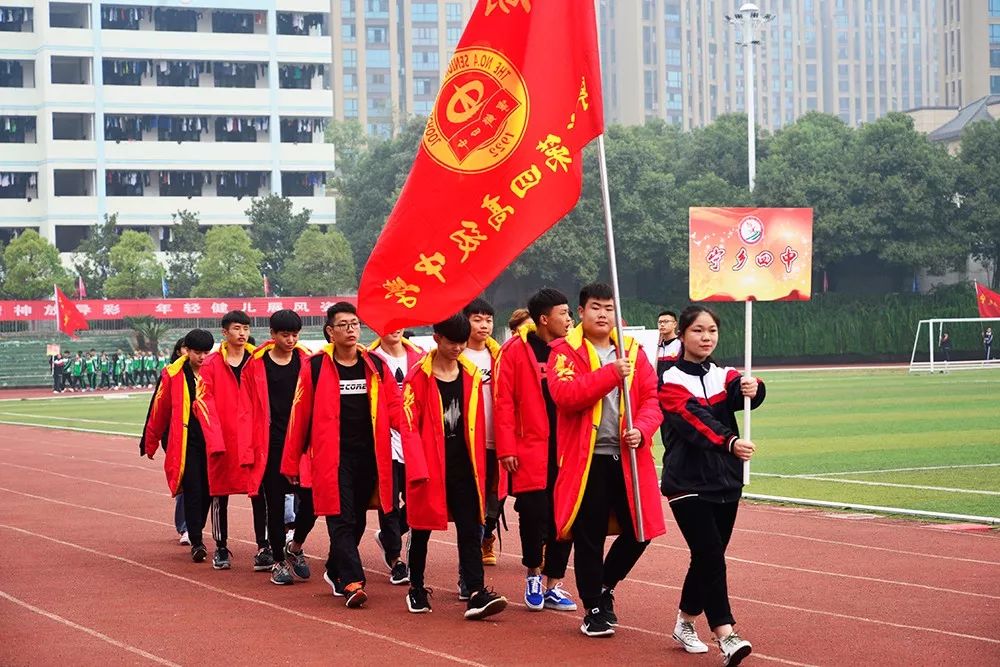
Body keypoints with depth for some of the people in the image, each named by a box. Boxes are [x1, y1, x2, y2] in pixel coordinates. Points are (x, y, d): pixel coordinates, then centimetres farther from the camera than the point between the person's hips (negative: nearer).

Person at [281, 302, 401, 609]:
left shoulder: (375, 365, 8)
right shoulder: (316, 366, -2)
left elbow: (393, 406, 8)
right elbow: (300, 414, 0)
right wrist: (291, 461, 0)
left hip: (369, 455, 4)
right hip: (333, 456, -4)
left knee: (357, 520, 12)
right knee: (341, 520, -10)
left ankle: (335, 571, 31)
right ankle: (352, 582, -13)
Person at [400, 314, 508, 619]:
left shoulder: (471, 375, 6)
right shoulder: (418, 377, -8)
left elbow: (477, 425, 9)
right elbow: (409, 426, -11)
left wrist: (479, 466, 6)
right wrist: (418, 469, -18)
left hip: (463, 466, 3)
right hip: (430, 466, -3)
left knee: (470, 529, -4)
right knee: (421, 528, 9)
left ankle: (476, 593, -9)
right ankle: (416, 589, 25)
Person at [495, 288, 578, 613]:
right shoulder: (515, 351, -4)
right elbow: (504, 402, -6)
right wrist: (507, 449, -11)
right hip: (531, 450, -4)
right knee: (534, 514, -6)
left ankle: (552, 586, 16)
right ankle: (533, 576, 18)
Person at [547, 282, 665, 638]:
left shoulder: (633, 351, 12)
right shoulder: (565, 351, -1)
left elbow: (652, 398, 7)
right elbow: (564, 394, -17)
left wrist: (641, 430, -12)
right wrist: (611, 374, -21)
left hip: (628, 458, 4)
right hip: (586, 459, -4)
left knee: (639, 530, 3)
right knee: (589, 537, 1)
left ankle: (605, 586, 28)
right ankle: (595, 608, 16)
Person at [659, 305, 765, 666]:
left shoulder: (725, 377, 9)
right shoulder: (671, 381, -6)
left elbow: (746, 395, -13)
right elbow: (694, 420, -23)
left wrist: (753, 389, -38)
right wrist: (730, 442, -39)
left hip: (726, 482, 5)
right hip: (687, 483, -5)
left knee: (708, 556, 10)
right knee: (711, 555, -15)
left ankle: (685, 623, 27)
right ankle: (726, 636, -19)